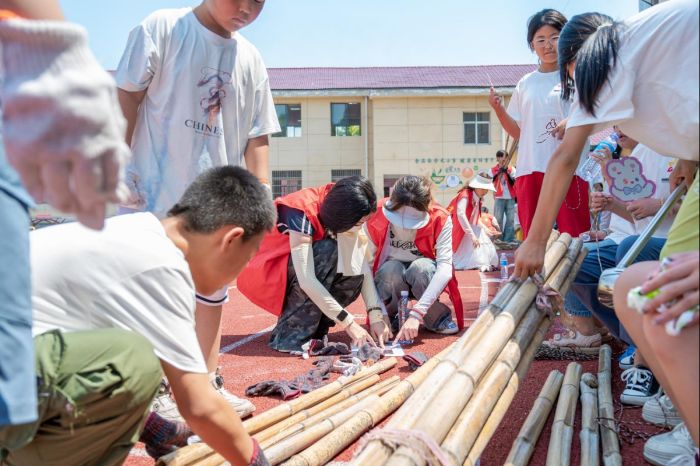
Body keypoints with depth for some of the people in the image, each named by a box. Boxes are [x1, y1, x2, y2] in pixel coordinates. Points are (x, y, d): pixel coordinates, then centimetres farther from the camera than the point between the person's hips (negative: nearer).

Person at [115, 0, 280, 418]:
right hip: (159, 191, -5)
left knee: (214, 292, 12)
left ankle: (208, 382, 25)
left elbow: (257, 136, 9)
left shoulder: (251, 60, 7)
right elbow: (127, 97, -6)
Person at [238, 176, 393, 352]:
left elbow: (362, 264, -14)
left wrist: (375, 315, -24)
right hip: (266, 274, -6)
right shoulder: (302, 211, -31)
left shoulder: (343, 209, -11)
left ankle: (312, 327, 0)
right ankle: (291, 333, -22)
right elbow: (306, 280, -38)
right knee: (327, 250, -31)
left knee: (354, 277, -20)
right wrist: (348, 322, -36)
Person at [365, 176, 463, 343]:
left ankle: (437, 316, -8)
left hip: (425, 277, 0)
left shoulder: (440, 219, -25)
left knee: (421, 267, -36)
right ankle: (390, 315, -6)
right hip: (389, 279, 0)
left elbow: (445, 267, -34)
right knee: (391, 269, -36)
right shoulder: (376, 216, -24)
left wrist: (416, 313, -45)